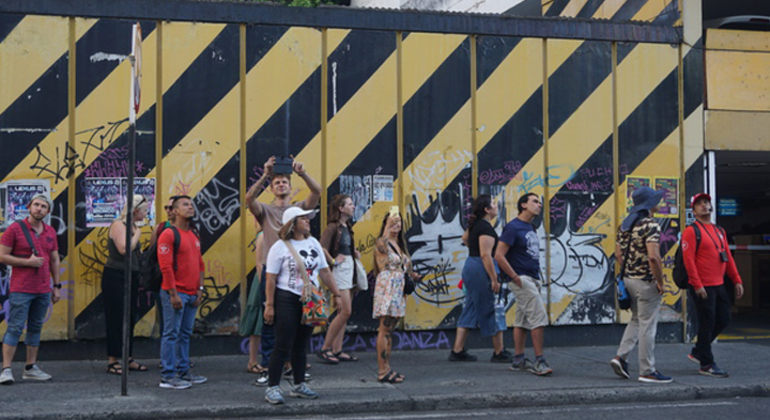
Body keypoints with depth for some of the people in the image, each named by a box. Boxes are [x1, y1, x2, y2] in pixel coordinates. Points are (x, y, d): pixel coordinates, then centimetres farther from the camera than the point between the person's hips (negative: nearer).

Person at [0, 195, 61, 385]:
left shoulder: (50, 232, 11)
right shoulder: (15, 229, -3)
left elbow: (54, 260, 17)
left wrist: (56, 286, 13)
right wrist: (28, 262, -15)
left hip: (43, 290, 5)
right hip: (21, 289, -5)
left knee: (36, 328, 9)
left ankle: (31, 368, 15)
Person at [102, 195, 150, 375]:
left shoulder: (132, 226, 13)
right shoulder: (118, 225, -12)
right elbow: (124, 249, -27)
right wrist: (137, 235, -12)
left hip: (130, 277, 8)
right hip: (115, 277, -8)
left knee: (130, 318, 10)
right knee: (116, 318, -3)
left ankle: (127, 358, 18)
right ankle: (112, 361, 4)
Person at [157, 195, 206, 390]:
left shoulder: (194, 235, 15)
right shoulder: (168, 234, -10)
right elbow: (165, 266, -15)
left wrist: (200, 289, 11)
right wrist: (173, 294, -17)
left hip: (192, 294, 8)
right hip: (175, 293, -8)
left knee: (185, 334, 13)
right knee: (171, 334, -4)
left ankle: (183, 371, 21)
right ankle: (167, 376, 0)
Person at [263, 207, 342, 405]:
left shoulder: (313, 243, 9)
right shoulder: (280, 247, -9)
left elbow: (325, 271, 13)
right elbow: (271, 279, -10)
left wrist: (336, 294, 9)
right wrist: (269, 305, -15)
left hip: (311, 300, 6)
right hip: (288, 300, -6)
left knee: (301, 346, 13)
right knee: (283, 347, -5)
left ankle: (299, 385, 23)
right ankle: (272, 388, 3)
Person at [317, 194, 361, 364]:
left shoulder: (347, 226, 13)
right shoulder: (333, 227, -14)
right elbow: (321, 248, -26)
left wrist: (355, 253, 10)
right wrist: (333, 261, -16)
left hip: (350, 269, 9)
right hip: (340, 269, -9)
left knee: (343, 312, 9)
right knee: (345, 311, -10)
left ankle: (337, 350, 14)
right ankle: (325, 348, -1)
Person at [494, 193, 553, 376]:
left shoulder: (531, 228, 16)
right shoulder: (513, 227, -11)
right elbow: (499, 255, -17)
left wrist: (537, 277, 13)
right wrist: (515, 277, -17)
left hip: (533, 279, 9)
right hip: (521, 279, -9)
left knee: (522, 320, 11)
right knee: (539, 317, -12)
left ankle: (518, 360, 17)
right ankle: (539, 361, -7)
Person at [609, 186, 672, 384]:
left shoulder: (625, 225, 10)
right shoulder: (651, 226, -16)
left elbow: (618, 254, 13)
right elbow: (653, 257, -25)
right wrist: (660, 281, -15)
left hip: (628, 279, 8)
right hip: (646, 281, -8)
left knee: (636, 320, 22)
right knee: (647, 326, -1)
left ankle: (621, 356, 11)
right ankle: (647, 371, 6)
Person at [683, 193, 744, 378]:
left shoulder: (719, 231, 15)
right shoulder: (691, 231, -8)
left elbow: (728, 257, 18)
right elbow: (688, 260, -15)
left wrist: (737, 280, 11)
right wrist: (697, 285, -20)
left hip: (719, 286, 8)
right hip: (702, 287, -8)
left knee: (723, 319, 12)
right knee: (707, 323, -2)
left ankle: (697, 352, 27)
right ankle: (706, 364, 9)